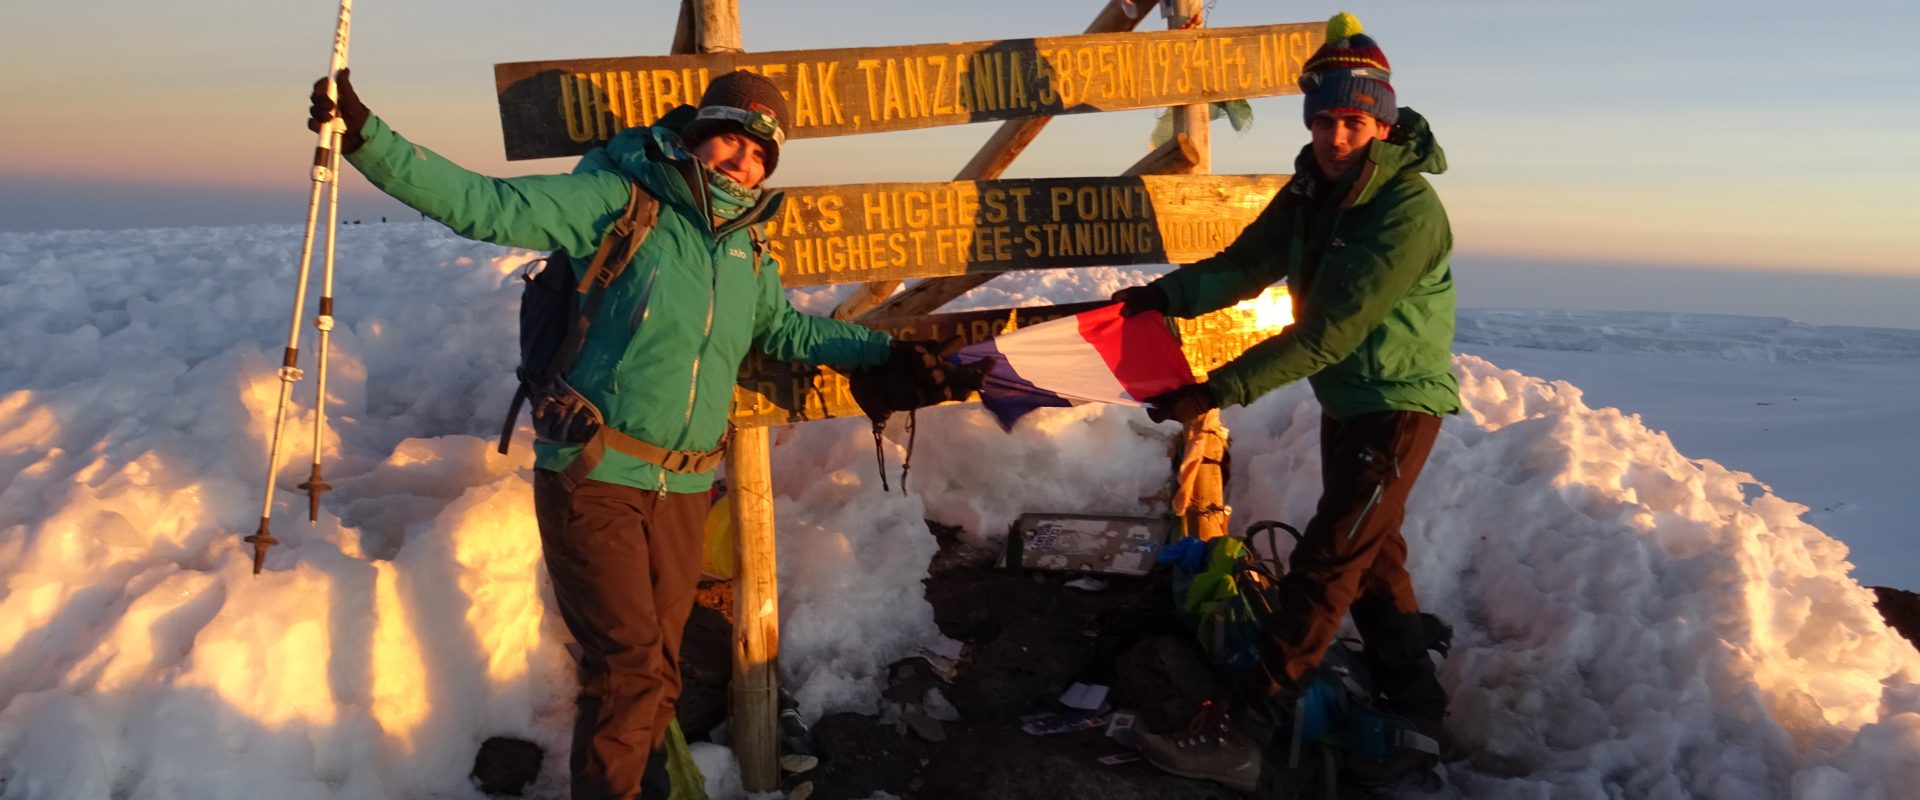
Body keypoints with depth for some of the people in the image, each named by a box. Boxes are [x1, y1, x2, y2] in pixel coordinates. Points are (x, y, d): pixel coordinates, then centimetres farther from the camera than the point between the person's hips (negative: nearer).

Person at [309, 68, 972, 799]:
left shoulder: (747, 250, 11)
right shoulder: (614, 199, -6)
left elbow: (787, 330, 27)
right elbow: (486, 205, -14)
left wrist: (885, 354, 22)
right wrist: (366, 139, -24)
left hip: (683, 490, 6)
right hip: (591, 479, -5)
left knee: (658, 669, 13)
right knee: (628, 663, -10)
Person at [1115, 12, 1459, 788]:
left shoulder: (1410, 212, -27)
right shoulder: (1310, 192, -2)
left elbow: (1329, 330, -30)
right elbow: (1244, 266, -5)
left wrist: (1217, 391, -32)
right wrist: (1166, 294, -25)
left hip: (1398, 406, -8)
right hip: (1344, 403, 9)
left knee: (1325, 562, -6)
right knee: (1372, 556, 18)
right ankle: (1415, 701, 34)